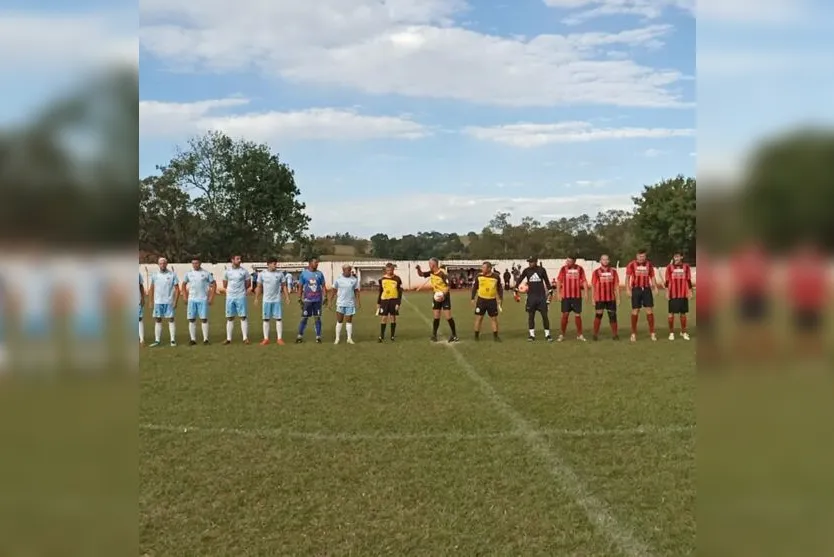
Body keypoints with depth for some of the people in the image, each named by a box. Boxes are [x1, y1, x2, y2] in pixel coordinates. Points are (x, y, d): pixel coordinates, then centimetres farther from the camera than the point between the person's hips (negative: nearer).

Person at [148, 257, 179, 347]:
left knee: (171, 319, -2)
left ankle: (173, 340, 1)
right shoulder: (155, 275, 6)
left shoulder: (172, 275, -2)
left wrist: (176, 301, -8)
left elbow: (177, 289, -1)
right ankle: (157, 340, 9)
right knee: (157, 320, 4)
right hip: (157, 302, 3)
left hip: (169, 302, -3)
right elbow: (151, 289, 13)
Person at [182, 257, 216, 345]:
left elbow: (214, 284, 5)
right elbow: (183, 285, 16)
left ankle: (205, 339, 1)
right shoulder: (188, 273, 7)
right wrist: (185, 297, 6)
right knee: (191, 319, 1)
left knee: (204, 319, -4)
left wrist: (211, 297, -1)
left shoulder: (206, 273, 0)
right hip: (191, 300, 2)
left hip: (203, 300, -2)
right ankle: (193, 339, 8)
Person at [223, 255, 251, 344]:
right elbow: (224, 285, 14)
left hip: (241, 297, -2)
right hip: (230, 297, 2)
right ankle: (228, 338, 10)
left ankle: (245, 338, 0)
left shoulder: (244, 271, -1)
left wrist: (241, 290, 10)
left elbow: (248, 284, 7)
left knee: (243, 317, -3)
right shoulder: (227, 271, 3)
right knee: (230, 318, 5)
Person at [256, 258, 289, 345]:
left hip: (277, 300, 0)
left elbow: (284, 286, 5)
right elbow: (259, 287, 6)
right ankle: (266, 339, 11)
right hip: (266, 300, 0)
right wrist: (256, 298, 3)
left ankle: (279, 338, 4)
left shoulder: (280, 274, 1)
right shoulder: (262, 274, -1)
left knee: (279, 318, -1)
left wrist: (287, 297, 0)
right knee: (266, 319, 4)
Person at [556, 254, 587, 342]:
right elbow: (559, 281, 2)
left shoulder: (579, 269, 2)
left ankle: (579, 335, 16)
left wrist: (585, 292, -3)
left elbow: (584, 281, 4)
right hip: (565, 296, -1)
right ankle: (562, 335, 9)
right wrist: (558, 294, -4)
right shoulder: (563, 268, 1)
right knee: (565, 315, 0)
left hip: (577, 296, 1)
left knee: (578, 315, 5)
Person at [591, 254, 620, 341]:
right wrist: (593, 299, -1)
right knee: (598, 316, -1)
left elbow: (616, 286, 8)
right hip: (599, 299, -2)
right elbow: (593, 286, 2)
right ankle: (595, 335, 7)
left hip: (611, 298, 2)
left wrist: (618, 298, 5)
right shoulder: (596, 272, 1)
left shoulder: (613, 271, 7)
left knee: (613, 316, 6)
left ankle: (615, 335, 14)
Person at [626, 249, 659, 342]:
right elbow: (627, 277, -1)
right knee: (635, 311, 1)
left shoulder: (649, 264, 6)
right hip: (636, 289, -2)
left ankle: (652, 333, 9)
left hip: (646, 289, 2)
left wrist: (655, 287, -2)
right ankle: (633, 334, 9)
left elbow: (652, 277, 12)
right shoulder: (632, 264, -2)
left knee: (650, 310, 1)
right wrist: (628, 288, -12)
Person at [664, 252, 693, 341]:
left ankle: (683, 332, 20)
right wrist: (667, 292, -4)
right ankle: (671, 332, 8)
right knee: (671, 313, 0)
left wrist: (690, 292, 4)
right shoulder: (669, 267, 1)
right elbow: (667, 281, 1)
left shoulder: (686, 266, 5)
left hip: (684, 294, 2)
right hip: (673, 294, -2)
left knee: (683, 313, 8)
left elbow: (688, 280, 7)